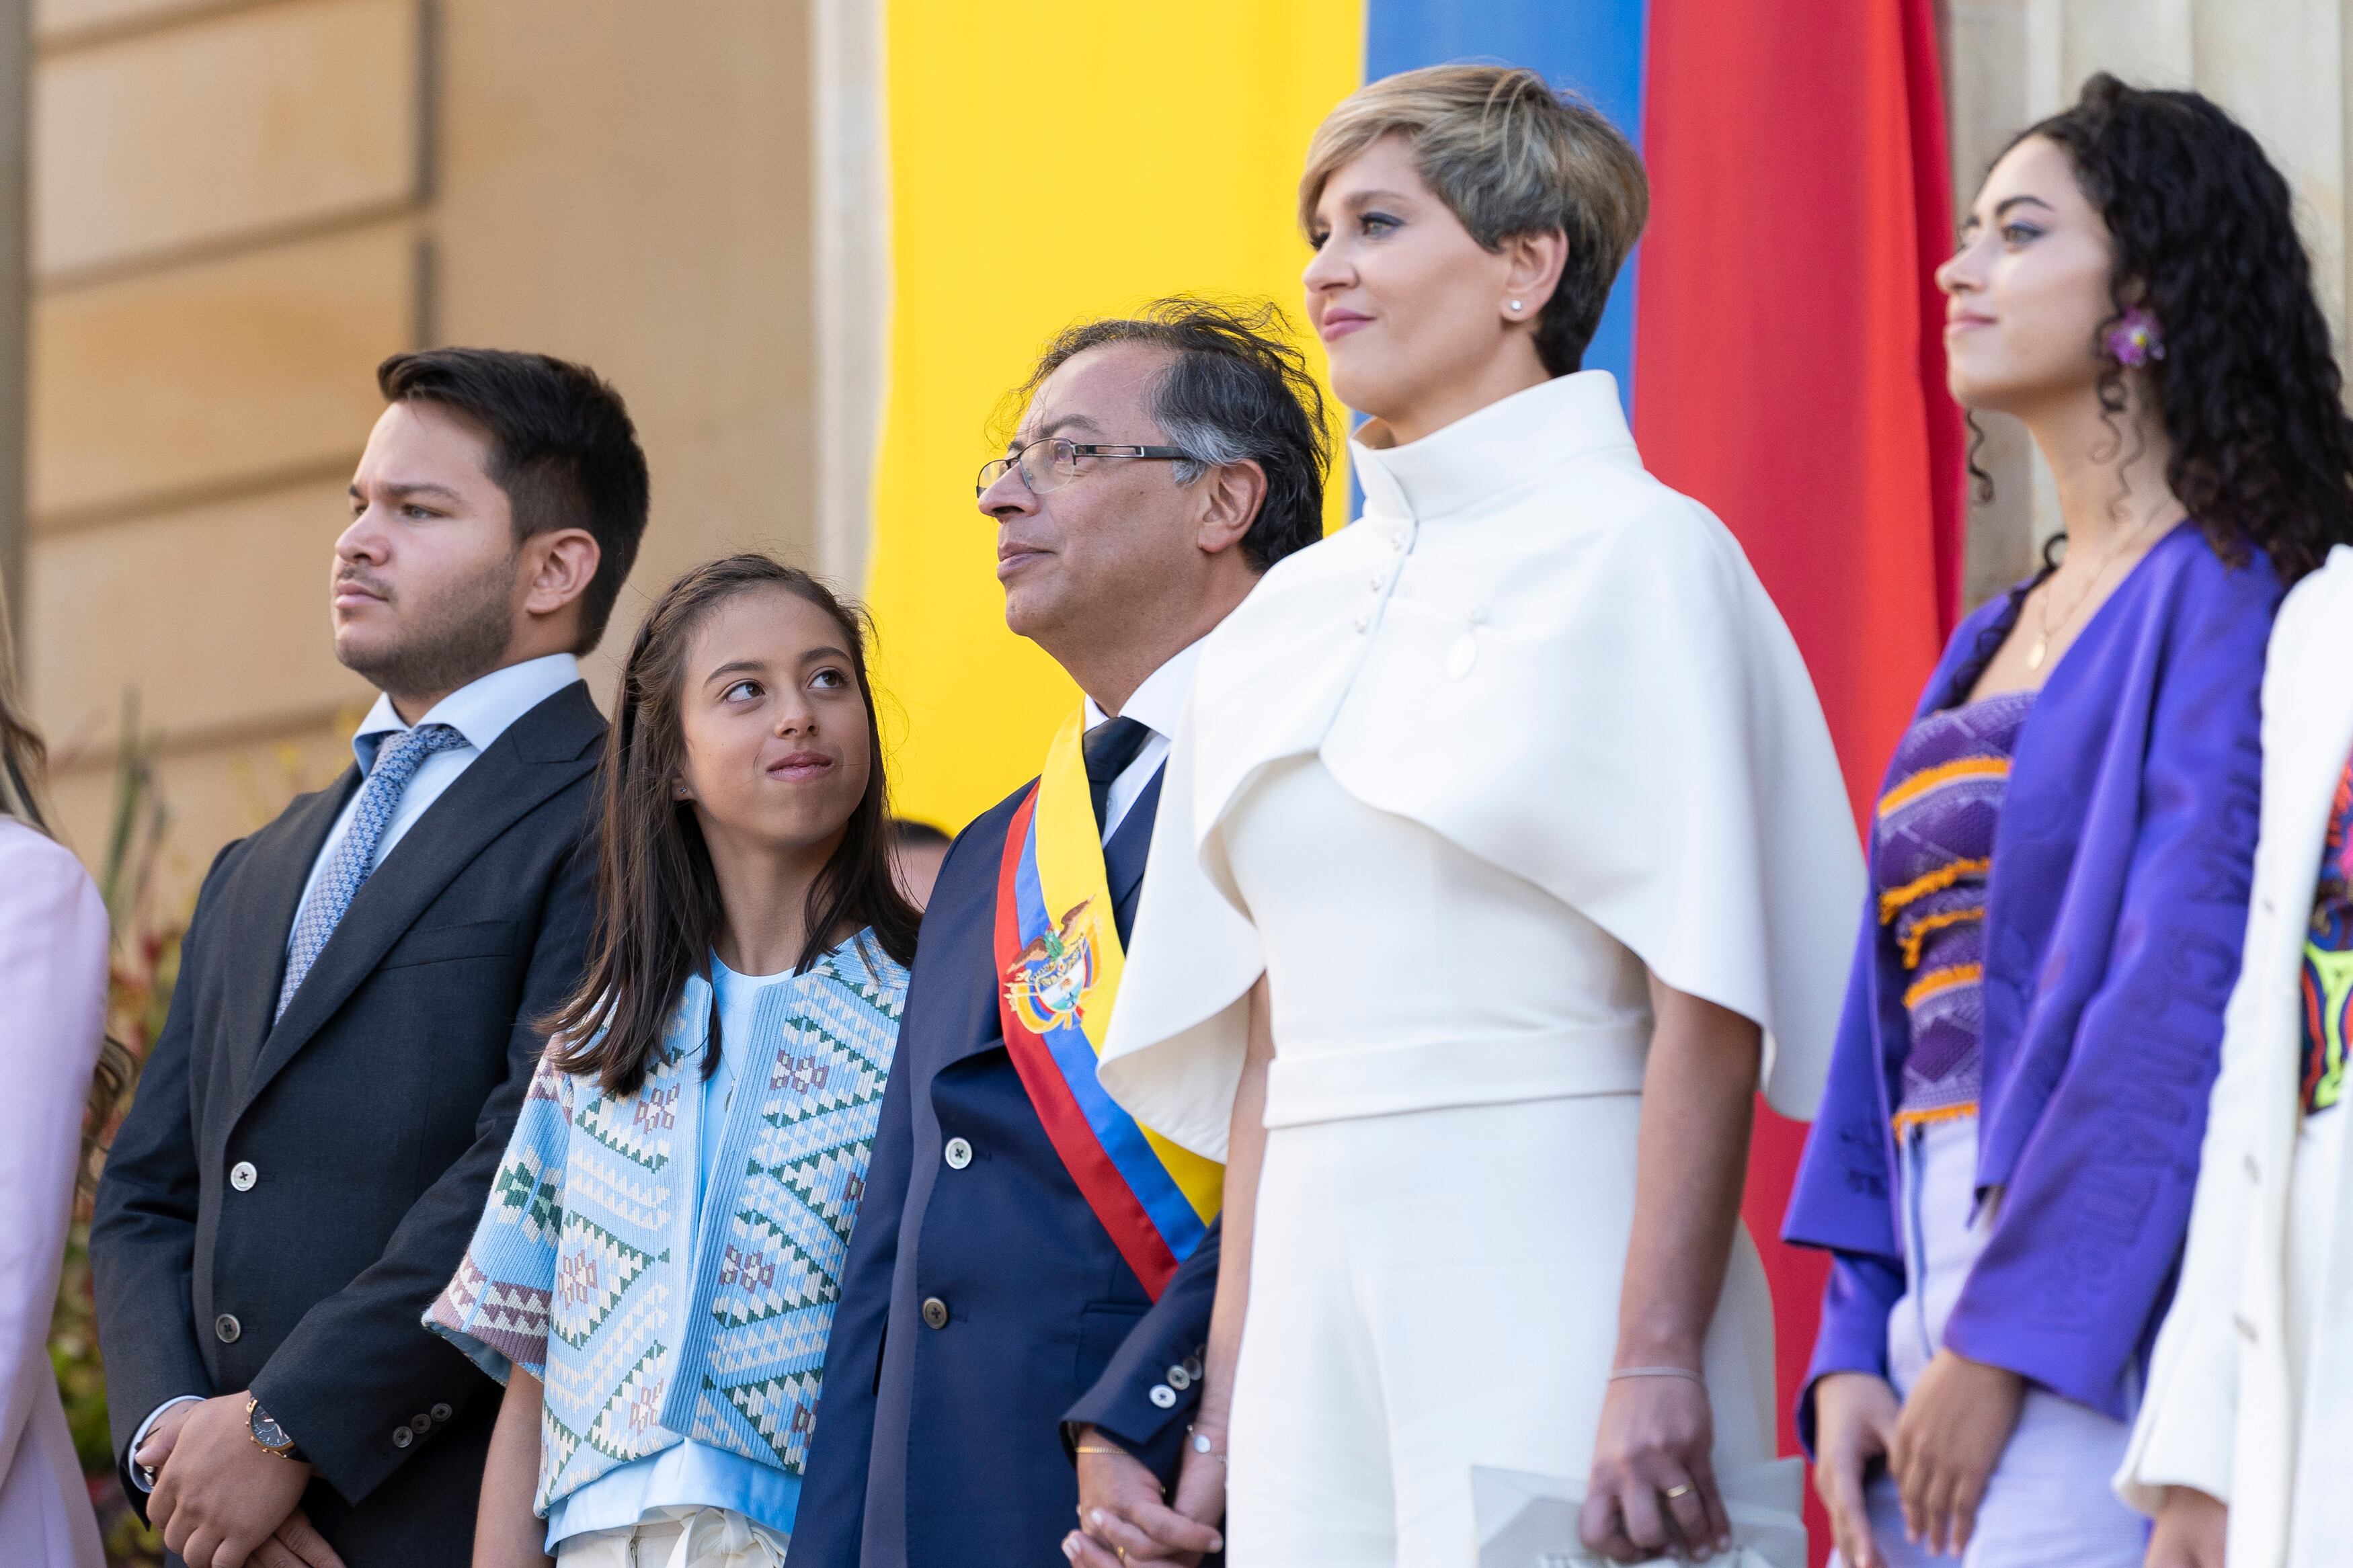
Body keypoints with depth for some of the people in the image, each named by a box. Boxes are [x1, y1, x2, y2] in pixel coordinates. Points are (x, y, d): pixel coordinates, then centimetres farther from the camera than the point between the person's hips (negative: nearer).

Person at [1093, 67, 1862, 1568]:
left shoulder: (1629, 554, -4)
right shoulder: (1292, 612, 16)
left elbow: (1708, 1005, -12)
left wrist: (1657, 1364, -19)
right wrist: (1226, 1402, 11)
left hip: (1543, 1273, -6)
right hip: (1319, 1286, 6)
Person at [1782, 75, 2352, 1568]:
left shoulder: (2216, 591, -5)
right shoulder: (1995, 641, 20)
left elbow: (2182, 991, -14)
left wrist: (2006, 1335, -17)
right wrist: (1854, 1352, 8)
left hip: (2097, 1289, -8)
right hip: (1948, 1281, 8)